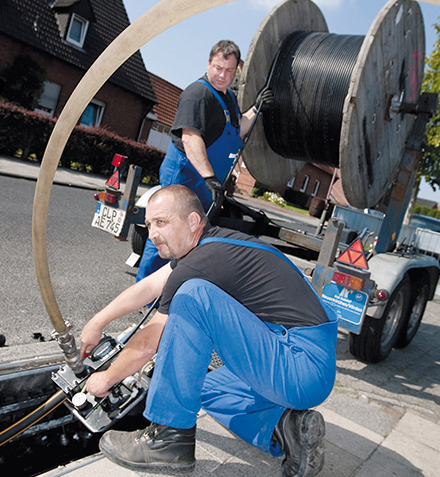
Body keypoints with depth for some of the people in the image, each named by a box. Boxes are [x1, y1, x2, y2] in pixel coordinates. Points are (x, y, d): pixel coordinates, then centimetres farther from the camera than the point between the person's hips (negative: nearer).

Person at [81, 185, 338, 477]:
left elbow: (147, 345, -5)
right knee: (203, 388, 27)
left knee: (193, 295, -21)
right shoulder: (212, 241, 11)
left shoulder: (200, 263, -16)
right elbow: (148, 288, 18)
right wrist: (97, 324, 25)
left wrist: (106, 379, 13)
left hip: (301, 368, -10)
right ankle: (285, 430, 7)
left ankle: (170, 438, -10)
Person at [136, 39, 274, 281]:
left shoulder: (228, 97, 16)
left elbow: (235, 133, 26)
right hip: (184, 177, -10)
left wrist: (256, 109, 13)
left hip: (206, 182, 10)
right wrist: (209, 176, -34)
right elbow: (190, 137, -27)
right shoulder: (198, 92, -15)